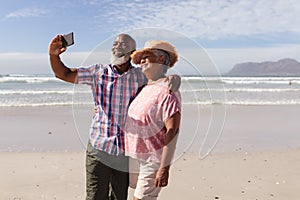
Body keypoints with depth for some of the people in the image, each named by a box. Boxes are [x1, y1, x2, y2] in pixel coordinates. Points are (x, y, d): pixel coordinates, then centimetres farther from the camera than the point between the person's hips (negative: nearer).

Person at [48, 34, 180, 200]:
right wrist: (54, 55, -15)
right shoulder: (98, 72, 3)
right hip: (99, 148, -1)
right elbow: (64, 74, 3)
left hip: (127, 152, 1)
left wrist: (174, 79, -13)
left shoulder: (140, 76, 4)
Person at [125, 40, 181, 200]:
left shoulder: (168, 91, -15)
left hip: (153, 159, -8)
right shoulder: (145, 88, 11)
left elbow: (172, 131, -21)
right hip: (135, 156, 8)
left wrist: (164, 167, -24)